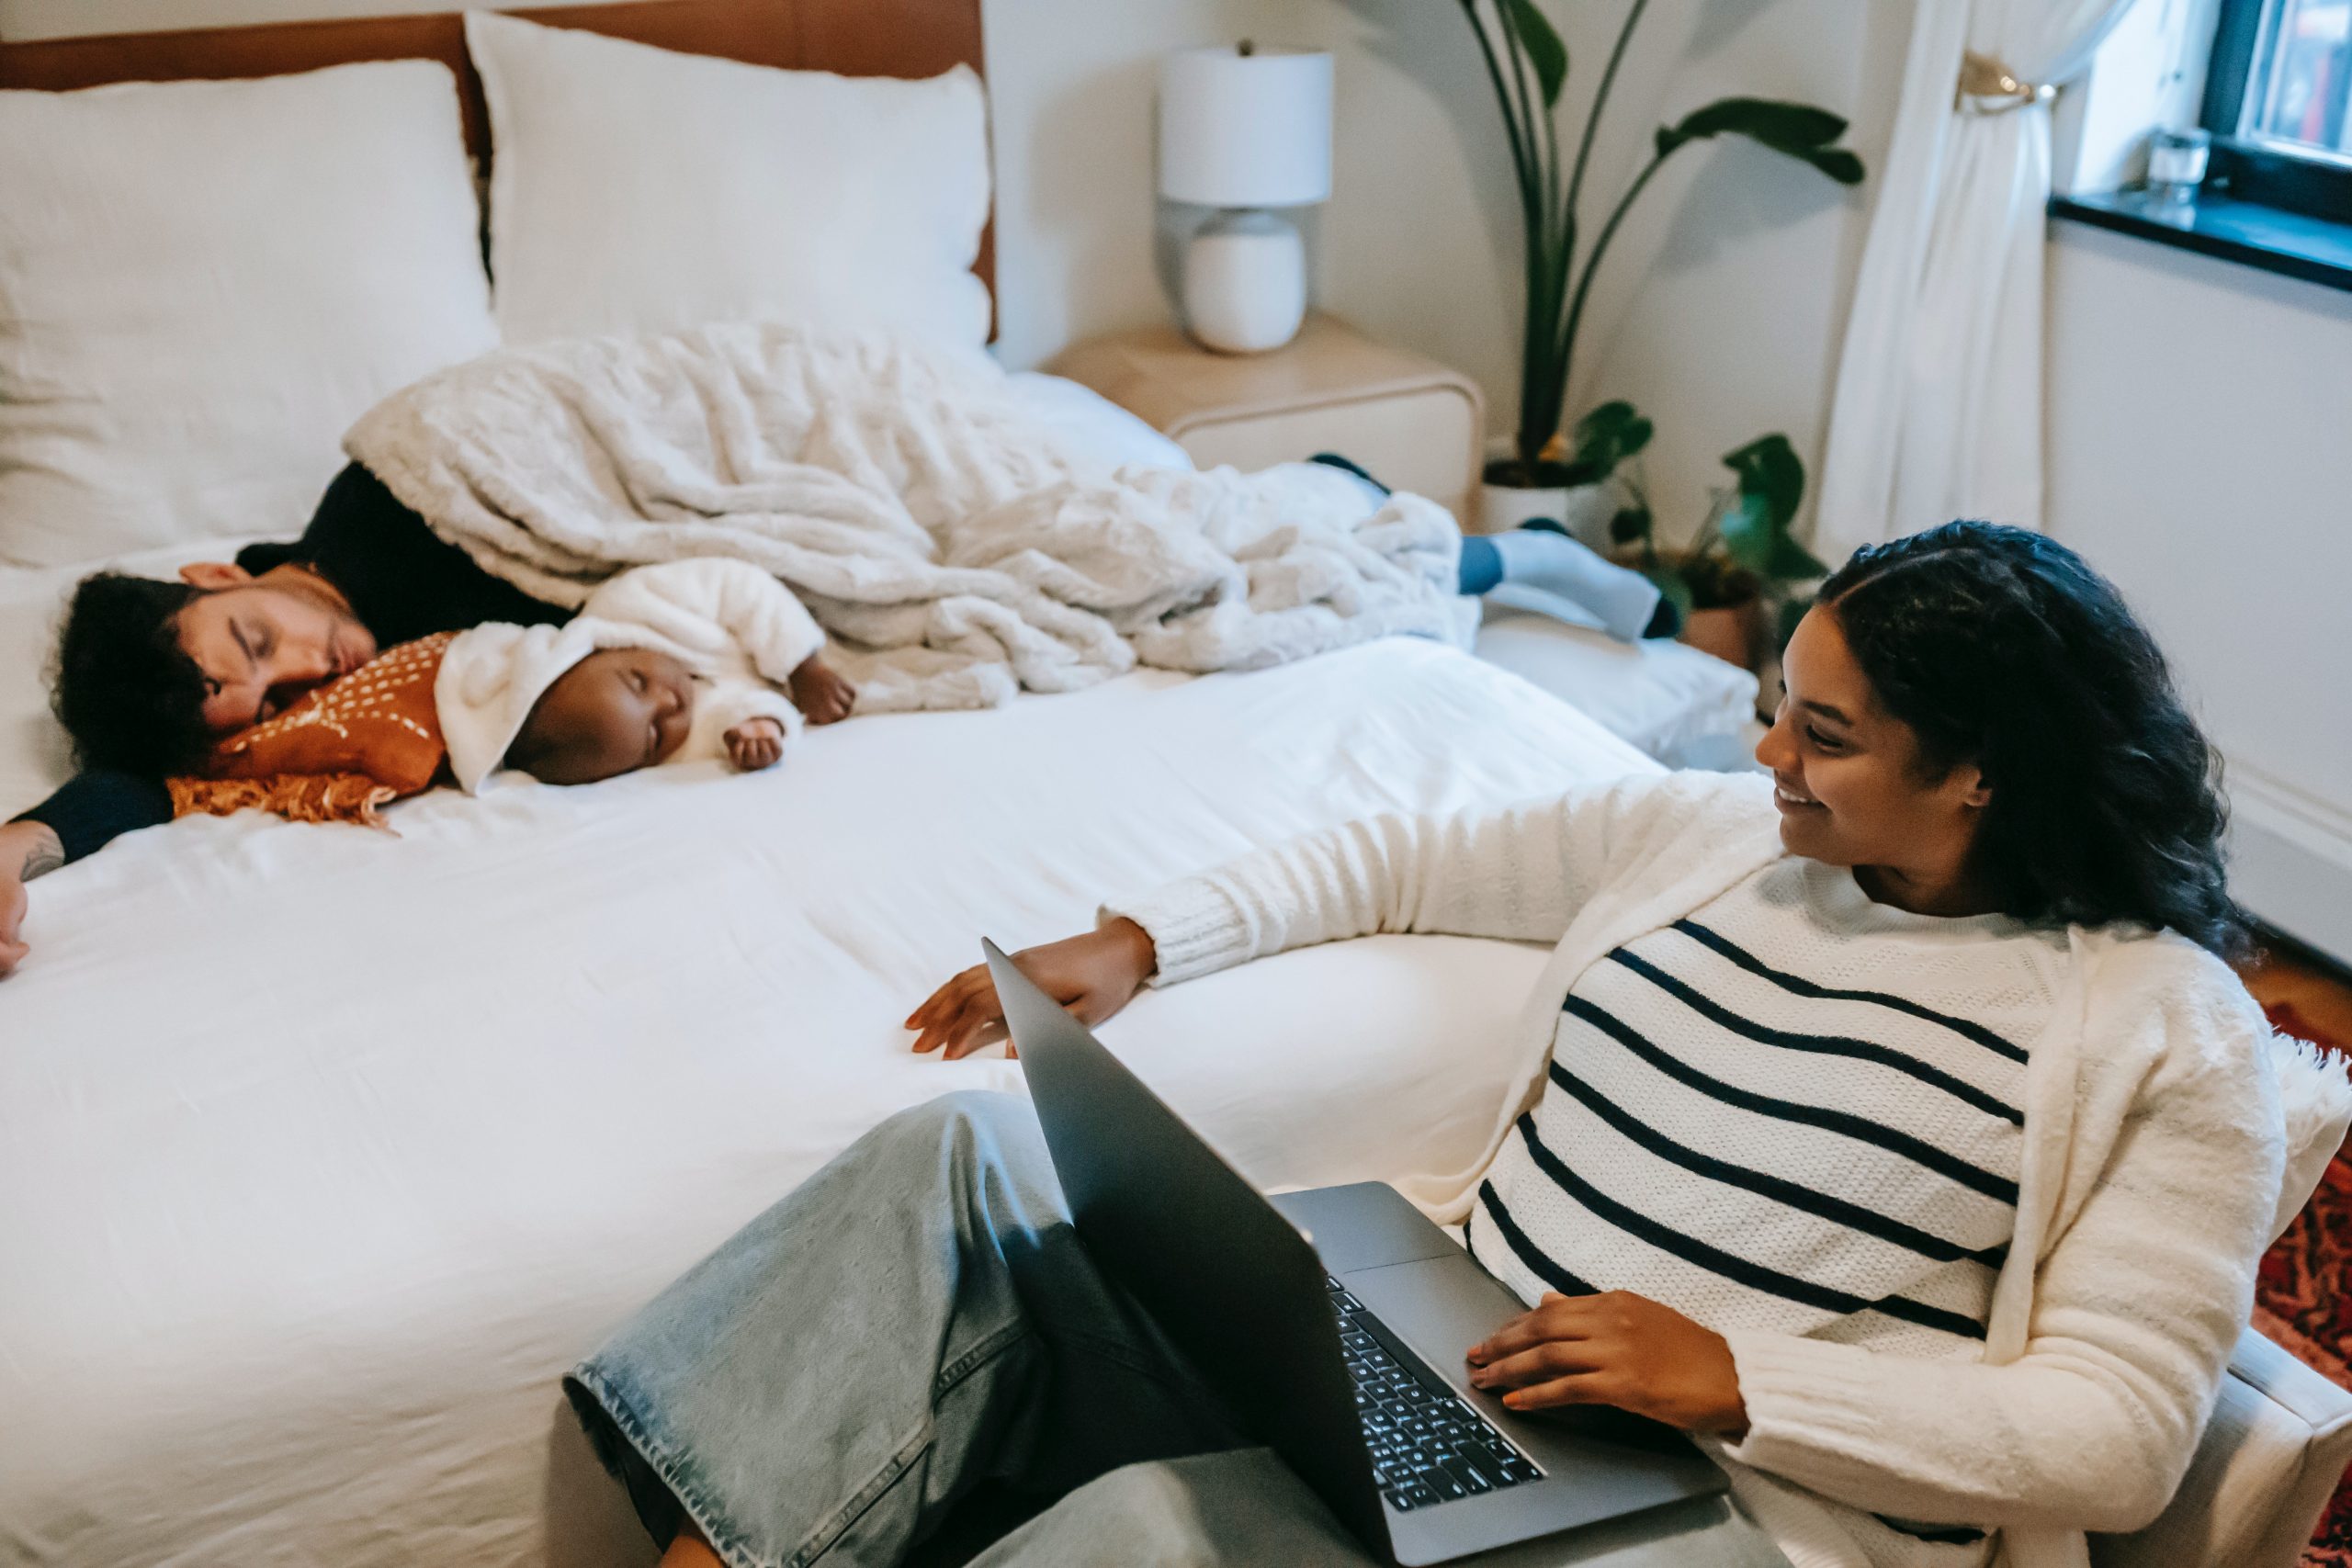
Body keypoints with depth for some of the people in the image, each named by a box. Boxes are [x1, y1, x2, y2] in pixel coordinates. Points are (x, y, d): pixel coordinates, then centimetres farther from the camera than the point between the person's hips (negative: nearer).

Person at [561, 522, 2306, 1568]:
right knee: (957, 1161, -9)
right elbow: (1399, 860, 18)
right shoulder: (1708, 829, 11)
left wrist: (1732, 1374, -20)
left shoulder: (2167, 1035, -4)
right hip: (1424, 1352, 7)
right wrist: (1136, 941, 7)